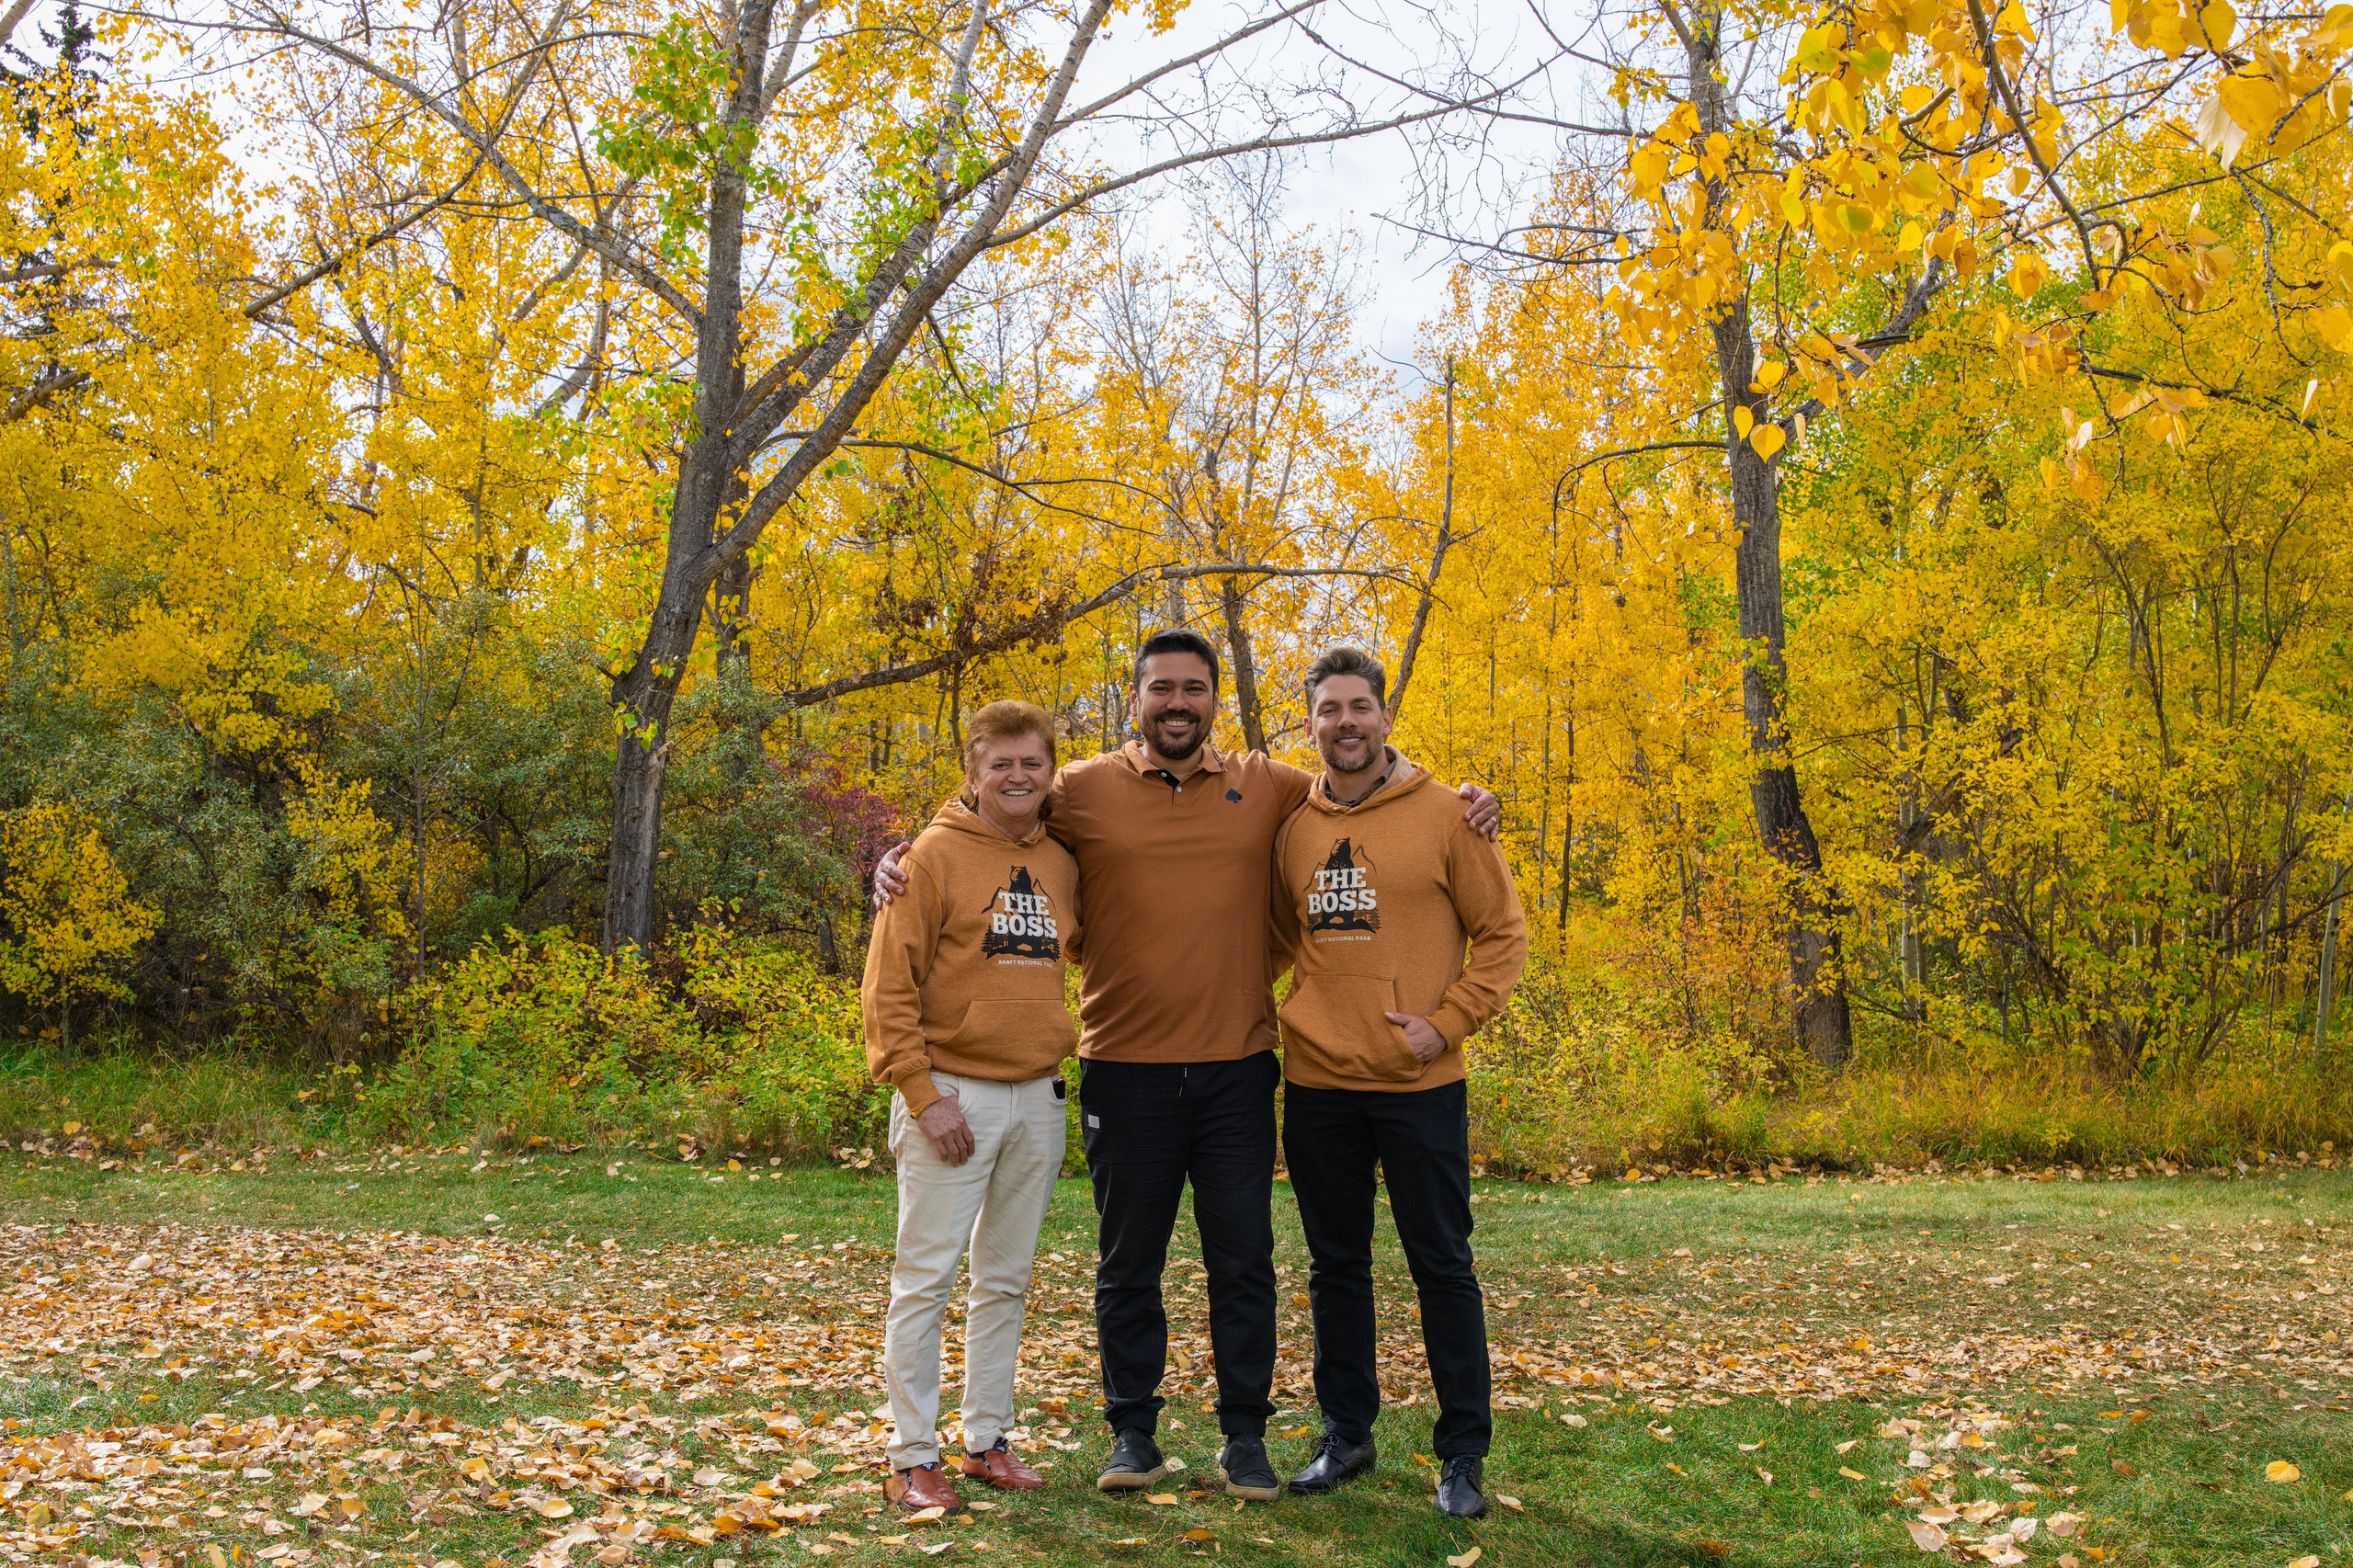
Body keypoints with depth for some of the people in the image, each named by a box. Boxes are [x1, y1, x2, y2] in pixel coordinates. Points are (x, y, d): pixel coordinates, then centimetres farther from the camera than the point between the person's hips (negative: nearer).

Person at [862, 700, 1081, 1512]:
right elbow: (889, 987, -10)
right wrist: (922, 1094, -15)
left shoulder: (1063, 865, 8)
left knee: (1006, 1279, 13)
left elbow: (1077, 949, 24)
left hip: (1037, 1097, 6)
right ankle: (914, 1457, 7)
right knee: (925, 1278, -1)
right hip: (954, 1094, -5)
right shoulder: (935, 854, -7)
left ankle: (988, 1439, 24)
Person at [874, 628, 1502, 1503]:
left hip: (1237, 1070, 1)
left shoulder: (1264, 788, 4)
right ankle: (1133, 1430, 24)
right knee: (1128, 1265, 10)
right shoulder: (1083, 792, -1)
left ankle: (1244, 1433, 21)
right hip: (1126, 1071, -1)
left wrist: (1461, 807, 0)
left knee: (1243, 1261, 8)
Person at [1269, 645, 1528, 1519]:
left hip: (1419, 1085, -4)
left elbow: (1503, 934, -3)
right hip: (1317, 1084, 4)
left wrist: (1446, 1023, -12)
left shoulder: (1444, 816, -5)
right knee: (1336, 1267, 13)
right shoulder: (1293, 830, 6)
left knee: (1442, 1266, 5)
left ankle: (1463, 1452, 16)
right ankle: (1346, 1435, 27)